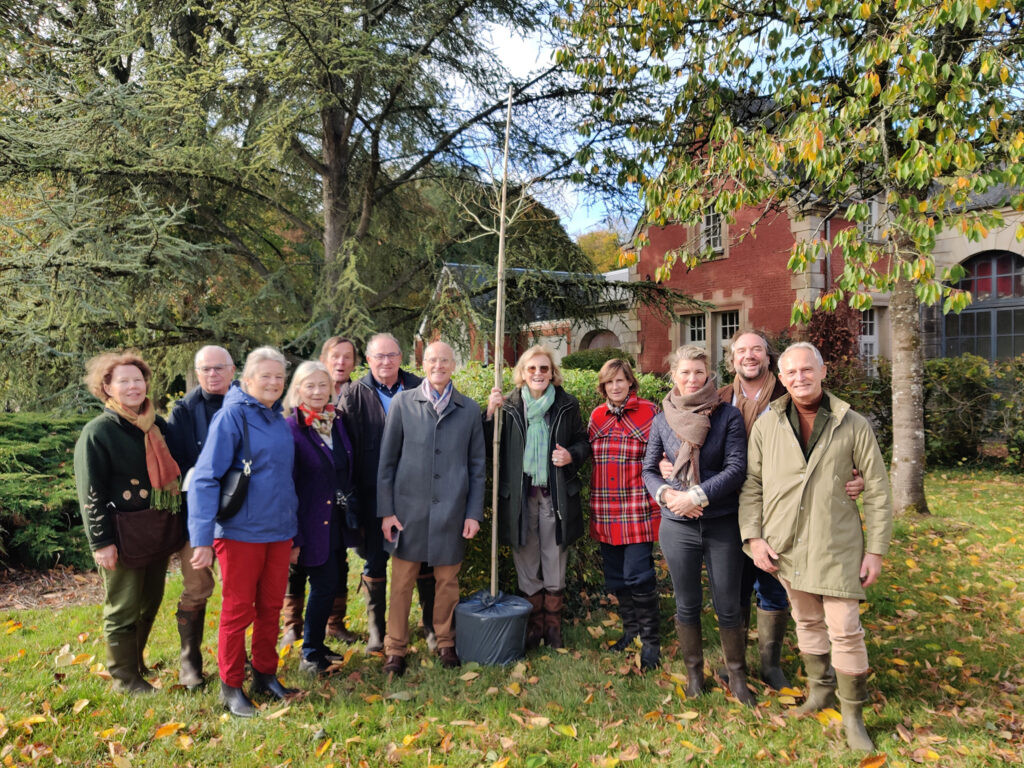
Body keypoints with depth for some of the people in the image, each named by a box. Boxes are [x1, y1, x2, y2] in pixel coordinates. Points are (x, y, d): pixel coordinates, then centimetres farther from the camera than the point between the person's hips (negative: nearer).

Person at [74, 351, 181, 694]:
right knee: (123, 609, 6)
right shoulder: (97, 432, -8)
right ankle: (125, 677, 22)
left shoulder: (158, 426, 9)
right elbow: (91, 493, -11)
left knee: (149, 604, 17)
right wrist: (101, 542, -15)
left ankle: (136, 661, 36)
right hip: (124, 536, -6)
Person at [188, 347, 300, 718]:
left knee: (271, 607, 14)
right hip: (241, 532, -6)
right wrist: (202, 539, -19)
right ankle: (231, 687, 21)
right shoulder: (232, 416, -12)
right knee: (238, 610, 5)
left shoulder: (280, 421, 9)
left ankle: (265, 675, 30)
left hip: (278, 531, 6)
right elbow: (205, 478, -15)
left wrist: (293, 533, 17)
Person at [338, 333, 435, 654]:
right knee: (375, 559, 10)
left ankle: (431, 624, 25)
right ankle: (376, 628, 26)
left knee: (423, 557, 9)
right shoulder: (354, 394, -1)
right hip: (373, 492, -1)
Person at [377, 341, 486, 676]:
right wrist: (386, 510, -2)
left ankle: (446, 643, 30)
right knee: (402, 580, 5)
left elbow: (477, 466, 8)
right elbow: (387, 460, 2)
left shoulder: (469, 409, 5)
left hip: (451, 510, 1)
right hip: (409, 507, -1)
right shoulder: (403, 403, 2)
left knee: (448, 580, 11)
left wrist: (474, 512, 2)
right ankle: (395, 649, 21)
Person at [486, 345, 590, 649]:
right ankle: (534, 625, 25)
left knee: (555, 562, 9)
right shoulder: (509, 406, 1)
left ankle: (553, 625, 25)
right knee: (526, 564, 10)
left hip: (556, 495, 0)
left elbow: (583, 441, 12)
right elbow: (489, 446, 2)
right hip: (519, 496, 0)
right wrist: (490, 413, -12)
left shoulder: (567, 405, 3)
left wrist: (572, 455, -10)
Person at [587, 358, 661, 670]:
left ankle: (651, 640, 11)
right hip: (605, 511, 5)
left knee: (638, 575, -6)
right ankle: (631, 629, 33)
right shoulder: (596, 416, 10)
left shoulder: (650, 412, -3)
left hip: (638, 510, -5)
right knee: (615, 575, 14)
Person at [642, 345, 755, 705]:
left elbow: (736, 468, -10)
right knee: (687, 605, 13)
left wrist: (697, 496, -18)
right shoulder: (663, 421, 3)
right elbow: (649, 470, 6)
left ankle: (737, 674, 28)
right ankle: (694, 671, 32)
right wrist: (667, 495, -13)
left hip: (722, 524, -1)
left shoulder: (728, 415, -4)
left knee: (728, 606, 8)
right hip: (677, 526, 2)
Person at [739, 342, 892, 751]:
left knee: (844, 629, -1)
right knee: (807, 622, 16)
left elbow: (877, 490, 1)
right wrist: (753, 537, -4)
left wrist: (876, 549, -2)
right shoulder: (766, 425, 2)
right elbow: (751, 484, 4)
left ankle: (853, 714, 18)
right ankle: (820, 687, 38)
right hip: (786, 545, 2)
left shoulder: (853, 425, -2)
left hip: (837, 545, -2)